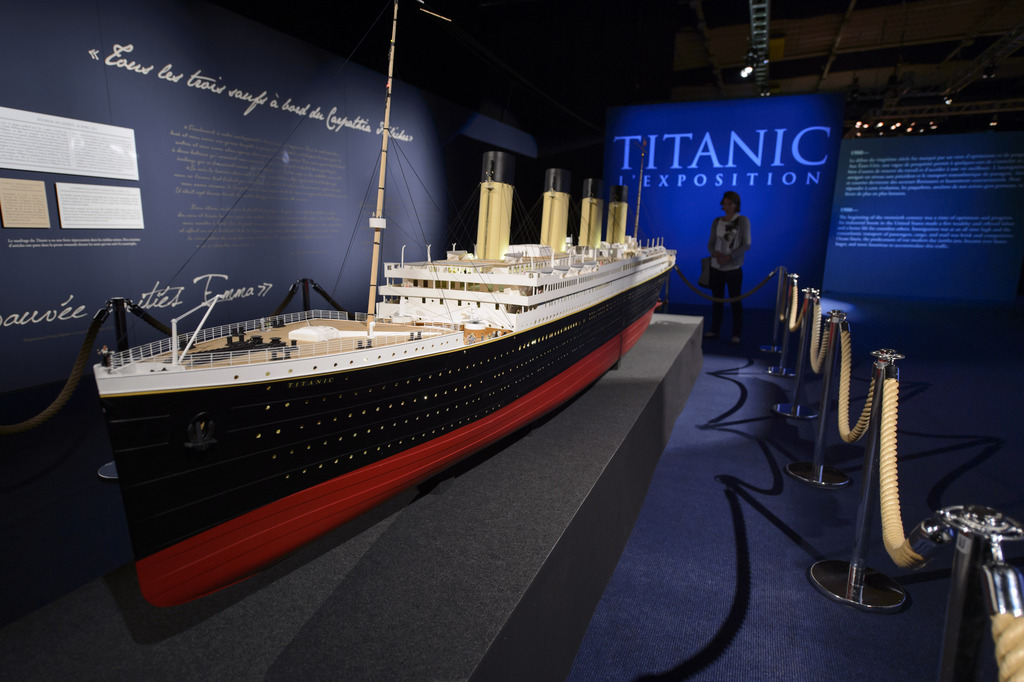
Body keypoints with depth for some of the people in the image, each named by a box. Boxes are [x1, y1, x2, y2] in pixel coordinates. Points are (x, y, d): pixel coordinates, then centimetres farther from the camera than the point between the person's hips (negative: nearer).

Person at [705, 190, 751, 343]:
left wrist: (729, 257, -17)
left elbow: (746, 244, -6)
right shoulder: (717, 222, 10)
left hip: (733, 268, -4)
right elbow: (710, 243, 11)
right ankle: (715, 330, 19)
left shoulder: (743, 221, -2)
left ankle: (737, 334, 6)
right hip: (716, 267, 4)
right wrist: (715, 253, -12)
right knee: (716, 299, 9)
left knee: (735, 300, 0)